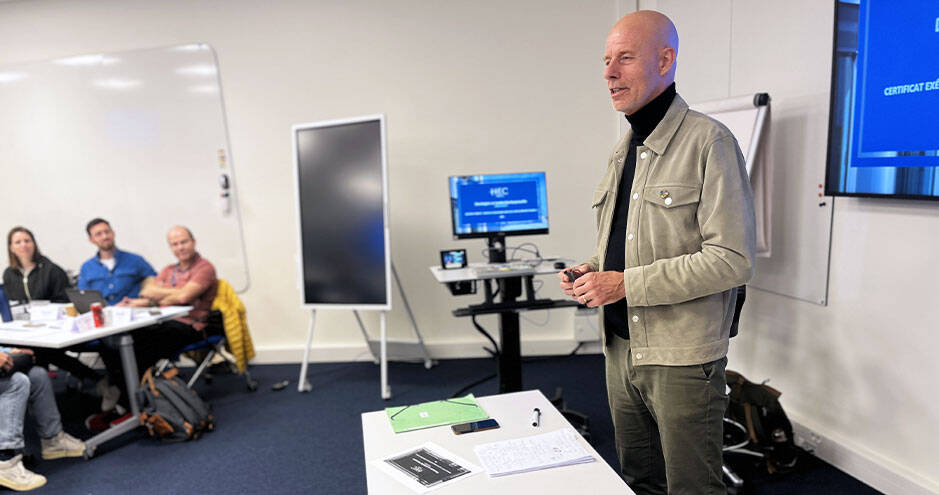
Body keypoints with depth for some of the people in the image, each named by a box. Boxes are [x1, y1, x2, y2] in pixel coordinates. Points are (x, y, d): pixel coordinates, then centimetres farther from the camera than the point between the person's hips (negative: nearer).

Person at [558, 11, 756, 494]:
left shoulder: (709, 141, -12)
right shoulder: (623, 151, 12)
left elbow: (732, 259, -19)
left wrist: (625, 284, -21)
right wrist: (592, 270, 1)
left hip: (683, 359, -7)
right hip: (621, 350, 7)